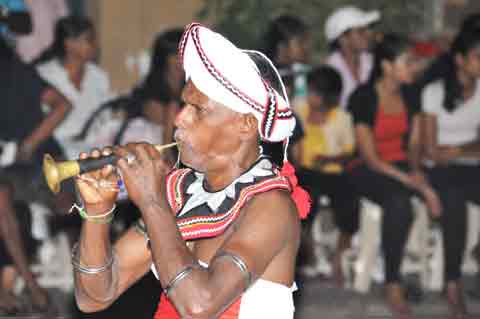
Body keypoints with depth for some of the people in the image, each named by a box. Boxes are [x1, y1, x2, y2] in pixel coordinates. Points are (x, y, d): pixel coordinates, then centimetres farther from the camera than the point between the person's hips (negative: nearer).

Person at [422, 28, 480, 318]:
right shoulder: (434, 92, -2)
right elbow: (432, 151, -3)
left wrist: (455, 150, -7)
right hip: (442, 172, -3)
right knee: (454, 199, -35)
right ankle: (454, 286, -26)